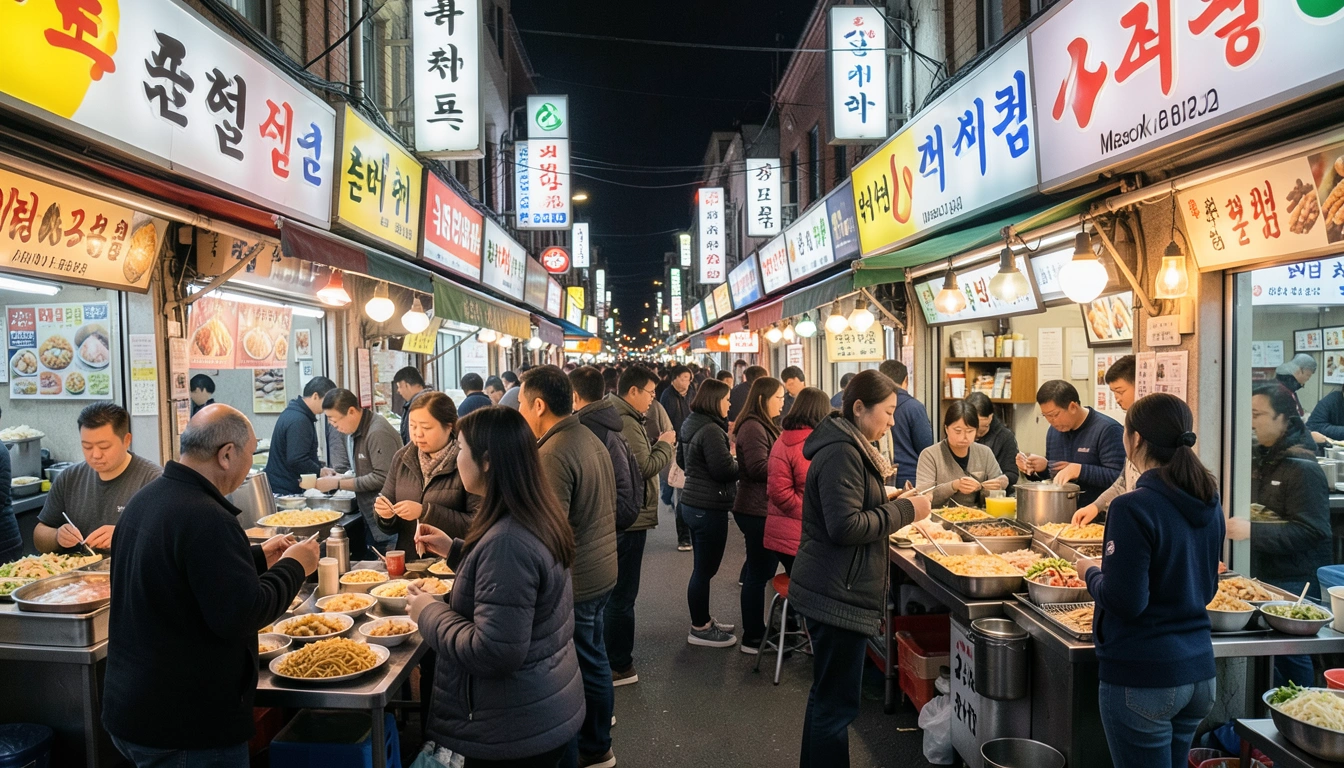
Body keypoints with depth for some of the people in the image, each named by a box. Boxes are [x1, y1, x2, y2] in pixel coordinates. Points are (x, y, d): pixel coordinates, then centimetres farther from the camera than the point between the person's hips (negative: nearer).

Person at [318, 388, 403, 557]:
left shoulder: (378, 432, -18)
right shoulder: (356, 432, 12)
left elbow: (382, 478, -22)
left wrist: (338, 483, -15)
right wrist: (338, 477, 3)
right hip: (369, 520, 9)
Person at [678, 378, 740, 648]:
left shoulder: (691, 424, 9)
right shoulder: (711, 431, -21)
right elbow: (725, 470, -23)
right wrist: (737, 458, -4)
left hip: (693, 503, 10)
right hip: (709, 507, -10)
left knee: (703, 567, 20)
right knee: (705, 569, 1)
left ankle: (702, 621, 32)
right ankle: (700, 630, 13)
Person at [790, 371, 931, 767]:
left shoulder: (847, 445, 13)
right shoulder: (842, 452, -19)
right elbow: (846, 526, -25)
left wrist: (895, 503, 10)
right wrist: (905, 510, -16)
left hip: (833, 590, 11)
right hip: (838, 595, -11)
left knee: (827, 695, 21)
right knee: (837, 704, 0)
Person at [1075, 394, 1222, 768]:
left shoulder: (1134, 507, -20)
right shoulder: (1209, 503, 4)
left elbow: (1124, 601, -21)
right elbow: (1206, 589, 15)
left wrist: (1091, 572, -2)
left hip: (1143, 675, -8)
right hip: (1199, 670, 8)